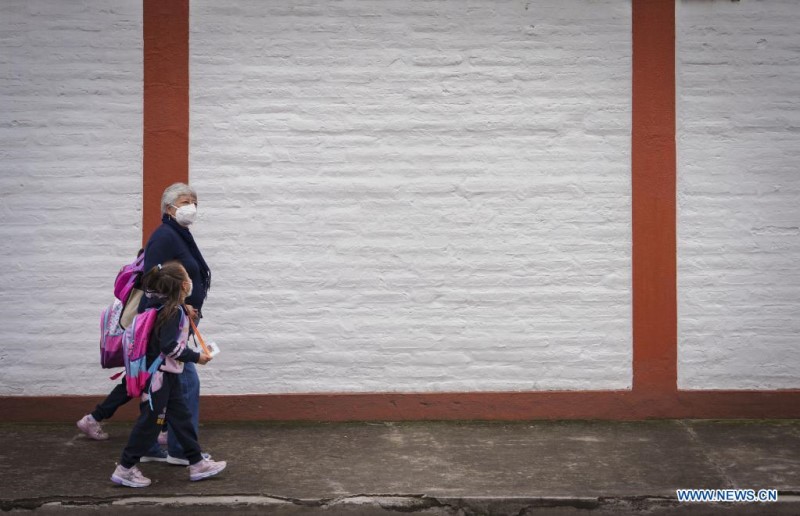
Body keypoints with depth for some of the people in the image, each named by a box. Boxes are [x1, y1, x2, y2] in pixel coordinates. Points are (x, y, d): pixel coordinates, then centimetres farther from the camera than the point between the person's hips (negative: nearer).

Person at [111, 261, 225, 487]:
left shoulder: (171, 308, 7)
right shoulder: (173, 312, -21)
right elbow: (169, 346, -26)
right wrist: (195, 357, -16)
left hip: (168, 374, 10)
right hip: (158, 374, -10)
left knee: (181, 416, 13)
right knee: (150, 421, -2)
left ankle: (197, 464, 20)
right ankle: (125, 469, 7)